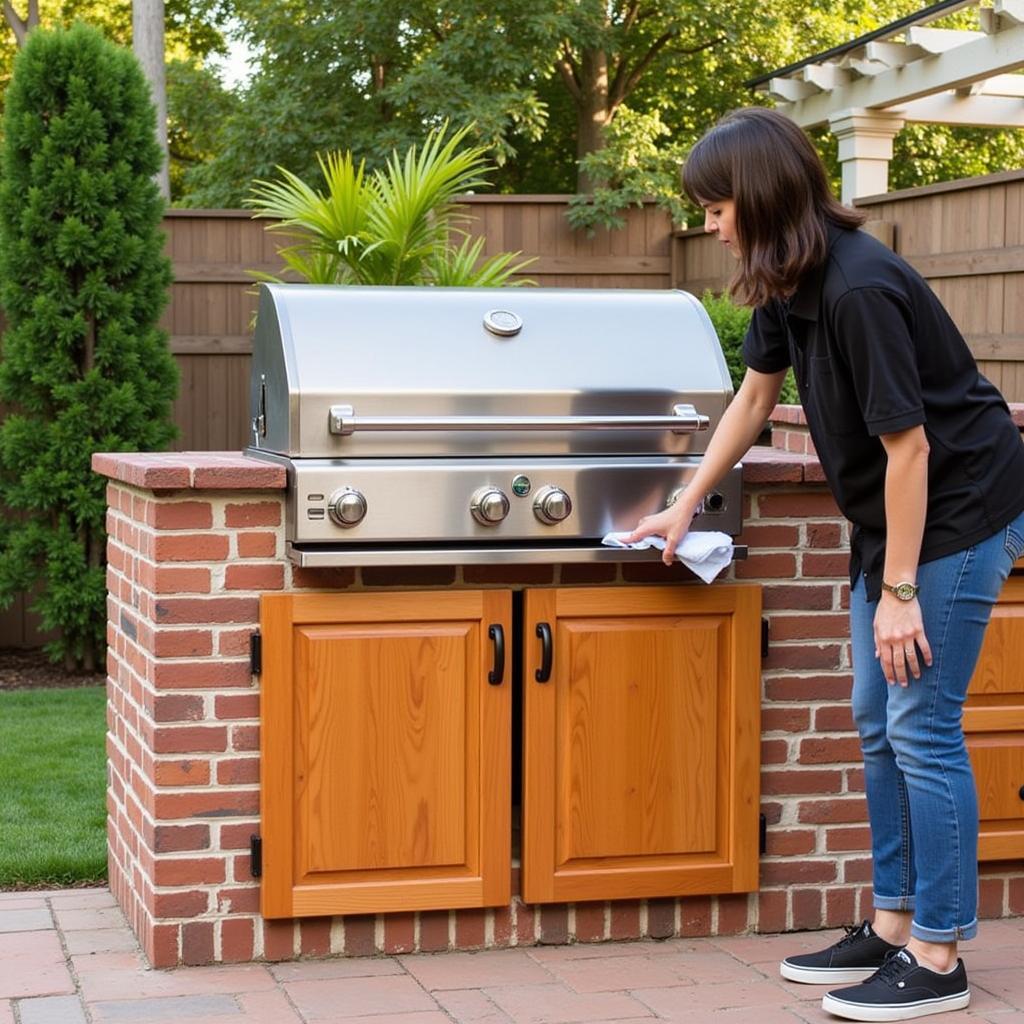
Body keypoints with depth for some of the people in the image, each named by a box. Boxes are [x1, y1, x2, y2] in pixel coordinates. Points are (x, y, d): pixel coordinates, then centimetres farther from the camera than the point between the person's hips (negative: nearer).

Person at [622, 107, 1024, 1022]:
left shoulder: (859, 287, -27)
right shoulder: (787, 283, 1)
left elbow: (908, 445, -25)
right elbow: (755, 396, 15)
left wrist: (898, 592, -21)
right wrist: (687, 506, 19)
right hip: (891, 512, 9)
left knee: (923, 727, -6)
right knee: (880, 726, 12)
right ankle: (892, 927, 22)